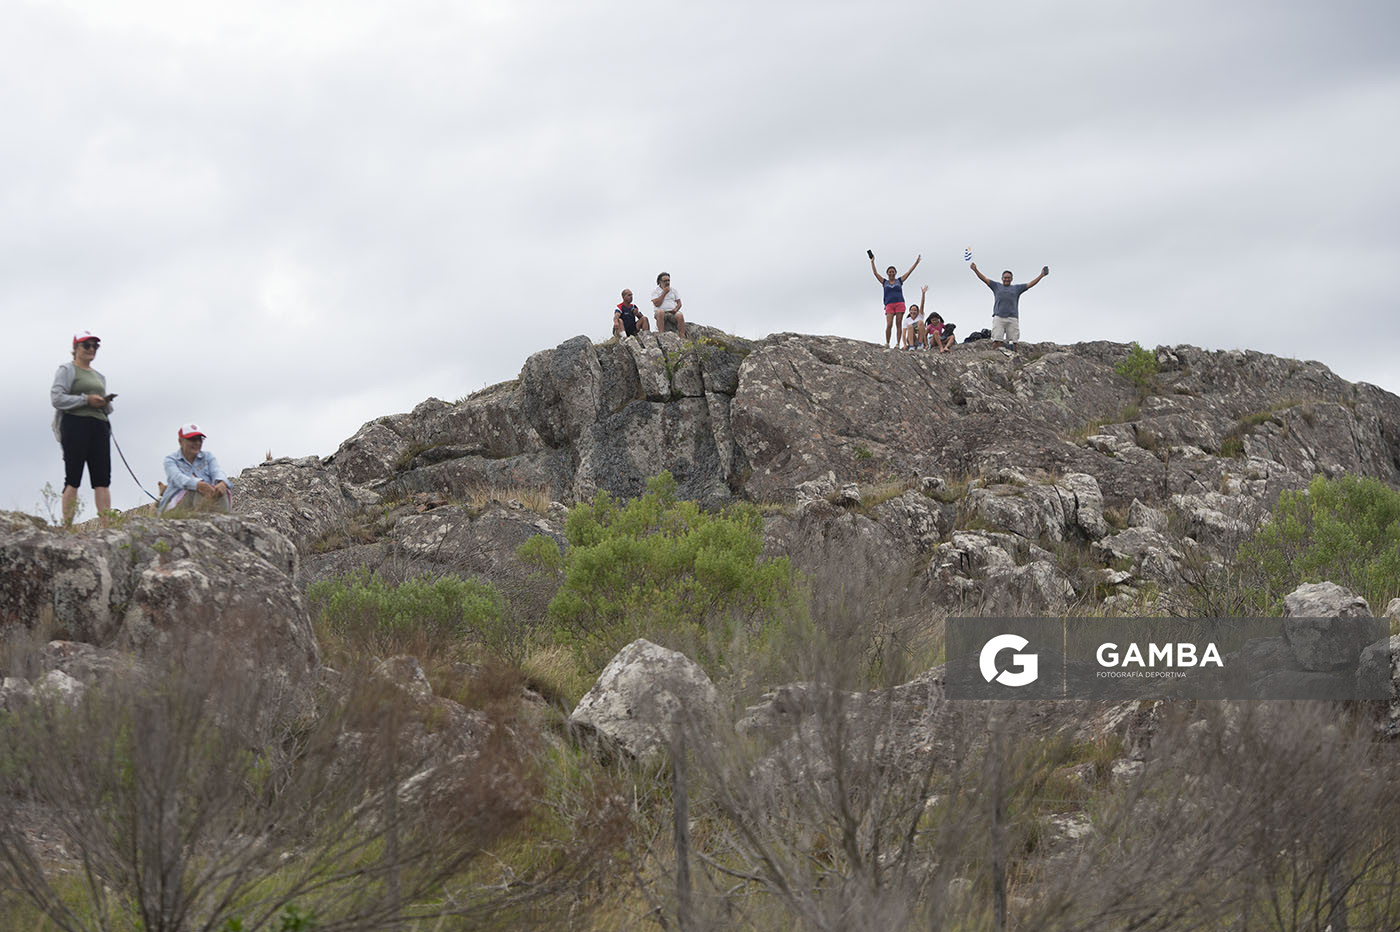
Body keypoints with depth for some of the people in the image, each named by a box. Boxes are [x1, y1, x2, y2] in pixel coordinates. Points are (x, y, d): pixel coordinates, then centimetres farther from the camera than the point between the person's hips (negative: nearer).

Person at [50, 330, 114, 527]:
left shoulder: (99, 376, 25)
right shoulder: (67, 370, 4)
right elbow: (56, 398, -9)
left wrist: (106, 403, 5)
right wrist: (86, 400, -13)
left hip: (99, 426, 6)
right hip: (75, 424, -6)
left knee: (102, 479, -3)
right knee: (73, 479, -9)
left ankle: (106, 525, -7)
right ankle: (67, 525, -10)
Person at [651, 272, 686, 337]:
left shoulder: (674, 290, 18)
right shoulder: (655, 292, 8)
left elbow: (679, 303, 14)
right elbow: (656, 304, -7)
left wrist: (676, 309, -9)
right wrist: (664, 293, -4)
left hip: (672, 312, 2)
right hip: (662, 312, -2)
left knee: (680, 315, -31)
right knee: (660, 312, -38)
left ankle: (682, 336, -35)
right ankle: (661, 334, -43)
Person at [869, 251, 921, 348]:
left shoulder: (899, 281, 15)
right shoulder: (884, 282, 16)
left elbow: (910, 271, 15)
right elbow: (875, 273, 13)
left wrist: (917, 261, 12)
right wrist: (872, 261, 10)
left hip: (899, 304, 0)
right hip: (889, 305, 0)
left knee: (899, 324, -5)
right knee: (889, 325, -14)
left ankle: (897, 344, -6)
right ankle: (887, 343, -4)